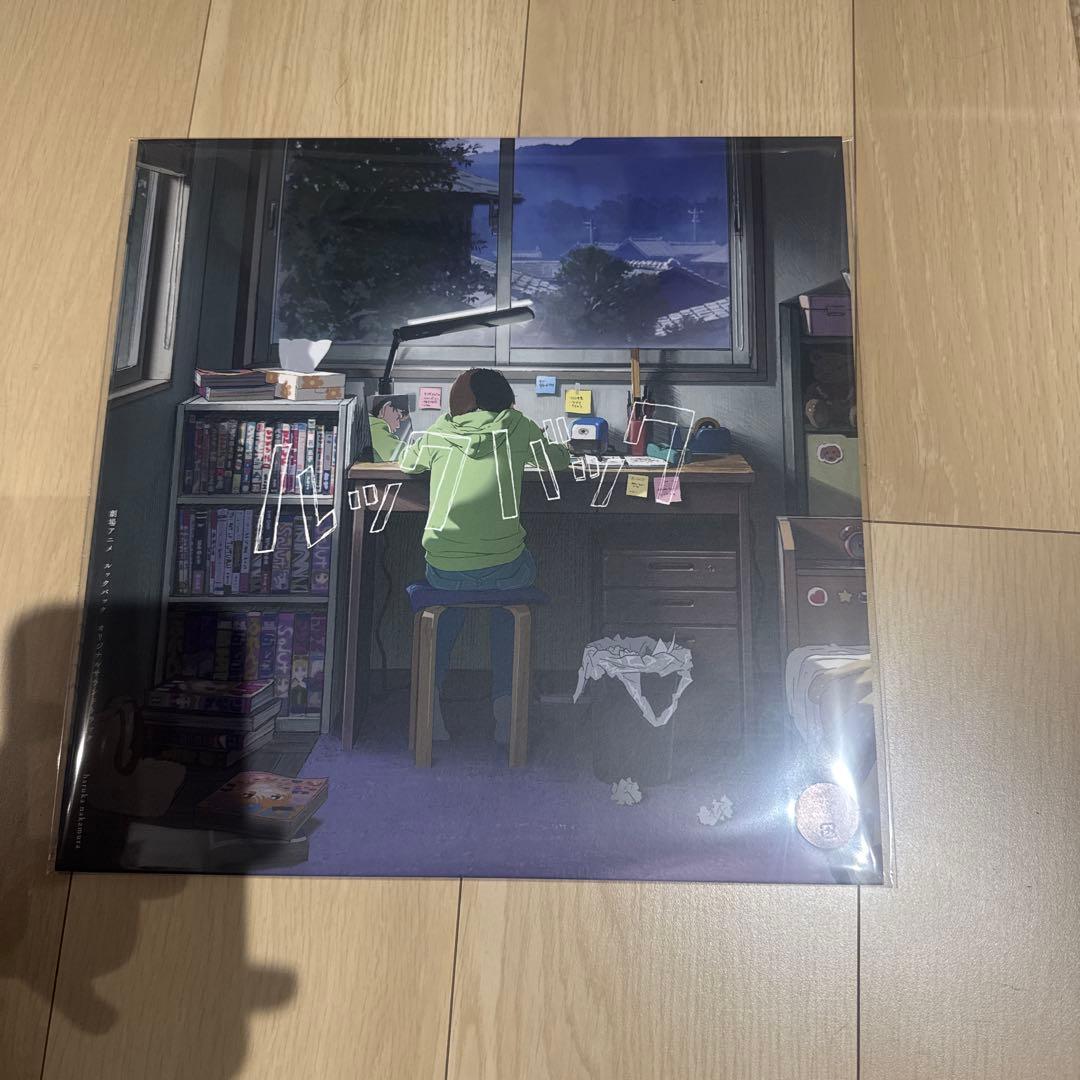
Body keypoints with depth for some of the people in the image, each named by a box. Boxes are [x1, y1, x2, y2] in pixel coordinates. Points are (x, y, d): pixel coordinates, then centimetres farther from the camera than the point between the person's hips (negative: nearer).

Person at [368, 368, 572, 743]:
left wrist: (381, 427, 45)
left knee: (451, 599, 36)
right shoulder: (517, 427, 3)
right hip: (504, 570, -1)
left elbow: (401, 459, 25)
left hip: (443, 571, 2)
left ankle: (432, 688, 21)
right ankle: (504, 701, 23)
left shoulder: (438, 433, 7)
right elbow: (560, 459, 19)